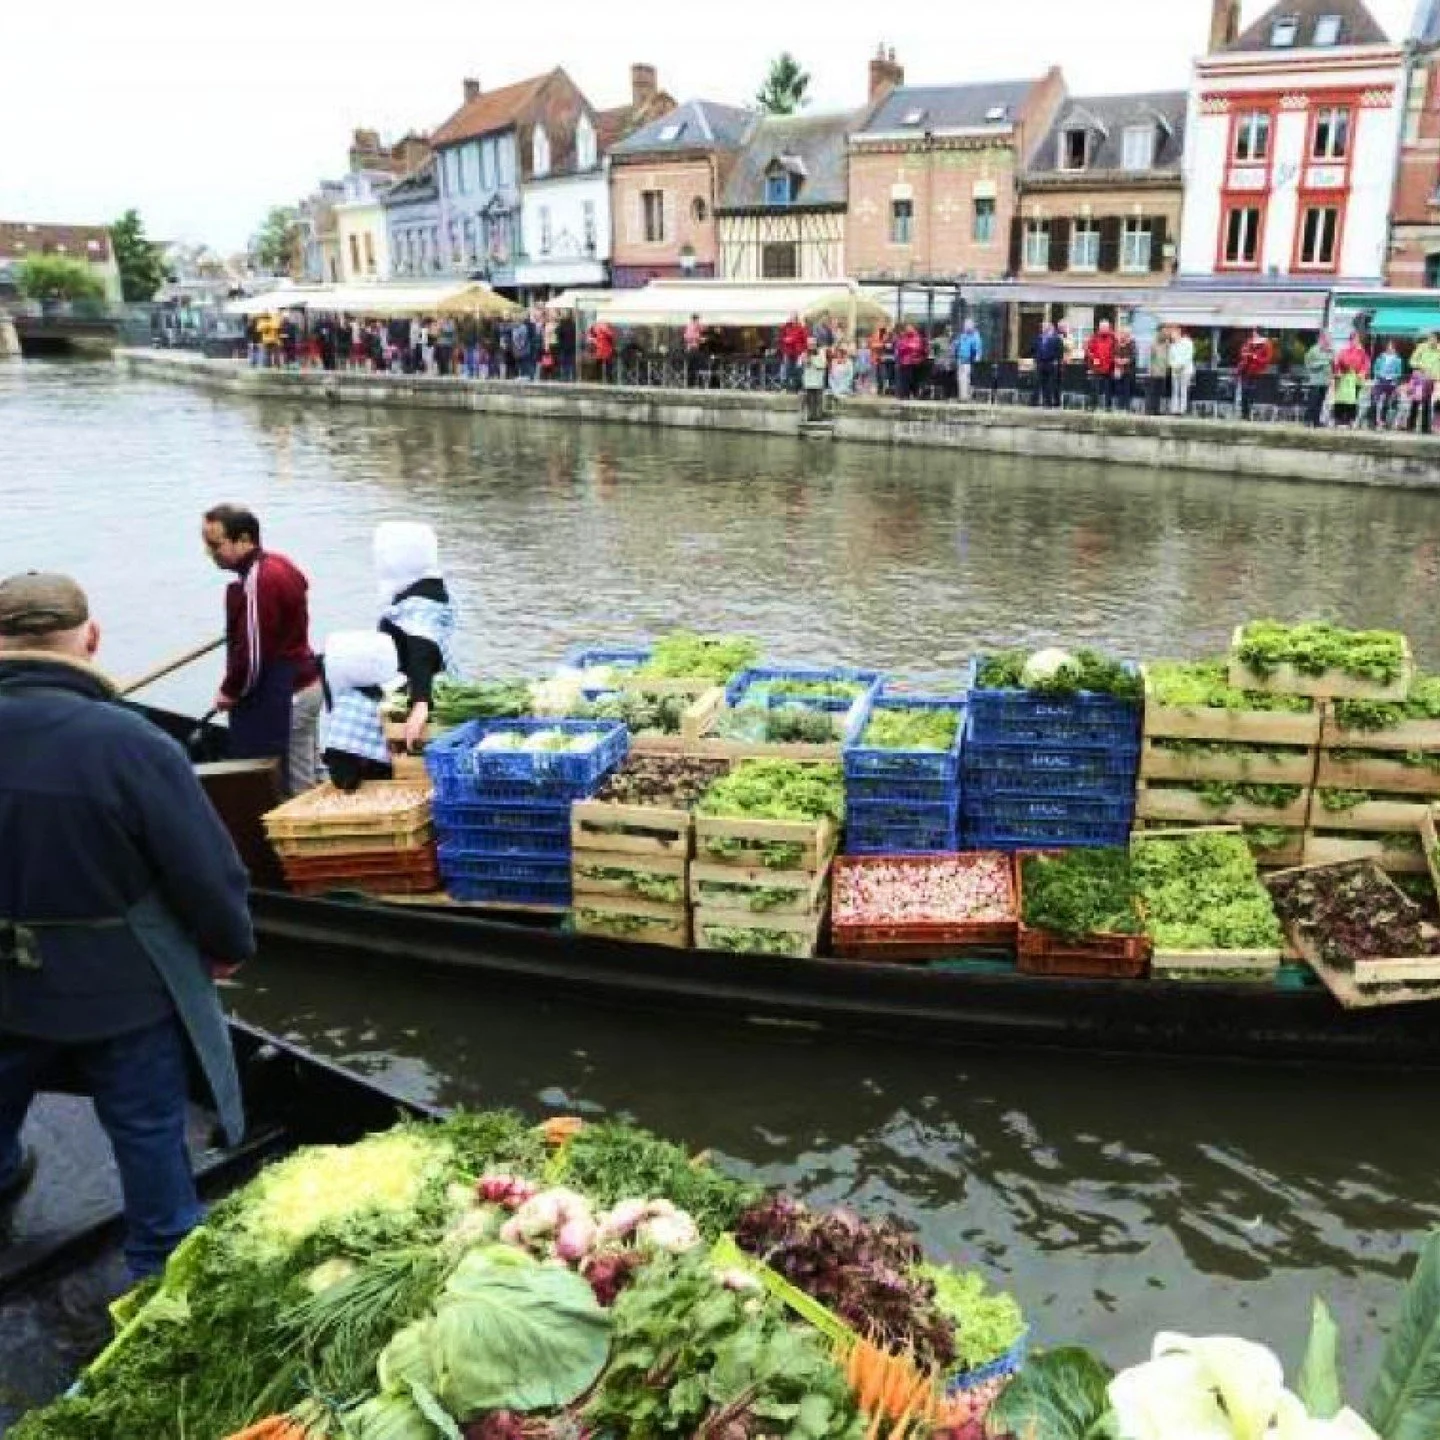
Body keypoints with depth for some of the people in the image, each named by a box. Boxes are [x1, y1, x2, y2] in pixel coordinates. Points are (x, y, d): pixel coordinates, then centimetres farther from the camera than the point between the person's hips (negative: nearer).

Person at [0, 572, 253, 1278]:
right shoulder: (127, 742, -27)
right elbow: (205, 868, -22)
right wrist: (229, 944, -2)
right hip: (119, 984, -4)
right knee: (147, 1128, 13)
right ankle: (165, 1263, 28)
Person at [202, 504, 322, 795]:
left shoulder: (256, 583, -21)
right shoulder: (280, 565, 9)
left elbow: (253, 653, -22)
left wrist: (230, 692, -5)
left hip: (276, 699, -10)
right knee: (307, 780, 17)